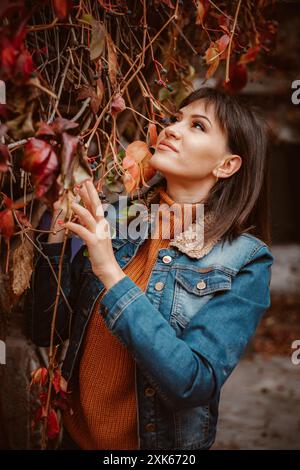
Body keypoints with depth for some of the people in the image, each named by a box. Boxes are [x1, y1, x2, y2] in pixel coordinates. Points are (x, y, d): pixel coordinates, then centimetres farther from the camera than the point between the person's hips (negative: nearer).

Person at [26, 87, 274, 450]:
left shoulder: (245, 262, -17)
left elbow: (194, 384, -27)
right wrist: (57, 233, -18)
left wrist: (110, 273, -31)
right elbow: (45, 331, -5)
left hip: (162, 440, -3)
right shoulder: (116, 220, -8)